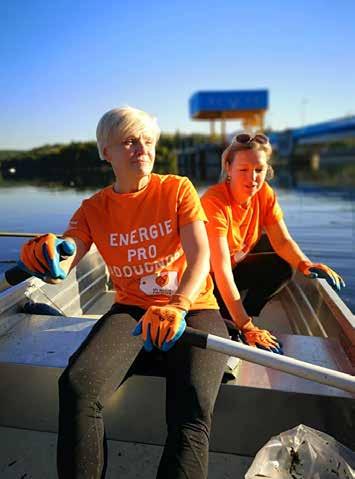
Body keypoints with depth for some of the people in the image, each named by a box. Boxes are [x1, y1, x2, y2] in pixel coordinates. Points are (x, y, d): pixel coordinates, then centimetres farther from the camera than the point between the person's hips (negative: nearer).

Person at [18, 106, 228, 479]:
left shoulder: (177, 189, 0)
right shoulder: (93, 209, 7)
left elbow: (201, 256, -11)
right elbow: (61, 264, -8)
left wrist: (176, 307, -30)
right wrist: (47, 257, -33)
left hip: (193, 309, -1)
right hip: (132, 311, 2)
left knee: (192, 410, -28)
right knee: (77, 386, -25)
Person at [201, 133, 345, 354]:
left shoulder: (265, 194, -9)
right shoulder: (215, 202, -30)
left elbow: (282, 241, -8)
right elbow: (221, 269, -33)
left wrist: (305, 264, -31)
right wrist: (246, 327, -34)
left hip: (237, 264, 6)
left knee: (283, 267, -16)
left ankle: (245, 316, -1)